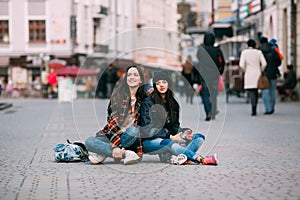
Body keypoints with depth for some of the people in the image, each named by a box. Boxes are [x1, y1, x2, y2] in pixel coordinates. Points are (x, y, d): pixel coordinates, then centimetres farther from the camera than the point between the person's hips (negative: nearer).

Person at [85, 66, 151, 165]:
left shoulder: (143, 97, 4)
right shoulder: (118, 95, -3)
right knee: (89, 141, -27)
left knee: (134, 131, -36)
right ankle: (125, 153, -36)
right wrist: (115, 144, -28)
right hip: (112, 134, 0)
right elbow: (111, 120, -12)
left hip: (129, 137, 0)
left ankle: (103, 154, -26)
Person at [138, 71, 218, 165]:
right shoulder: (148, 102, -6)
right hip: (149, 141, -7)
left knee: (199, 137, -7)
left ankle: (178, 158, -37)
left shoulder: (173, 103, 13)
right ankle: (200, 159, -44)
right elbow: (148, 128, -14)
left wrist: (184, 133, -6)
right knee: (168, 143, -39)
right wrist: (171, 137, -21)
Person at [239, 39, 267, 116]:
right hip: (257, 74, 2)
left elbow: (241, 65, -10)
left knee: (251, 92, -2)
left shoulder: (244, 52, -3)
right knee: (256, 92, 14)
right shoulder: (259, 52, 2)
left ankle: (253, 110, -19)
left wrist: (245, 71, 7)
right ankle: (254, 110, 18)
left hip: (249, 75, -2)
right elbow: (264, 64, -5)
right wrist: (261, 71, 8)